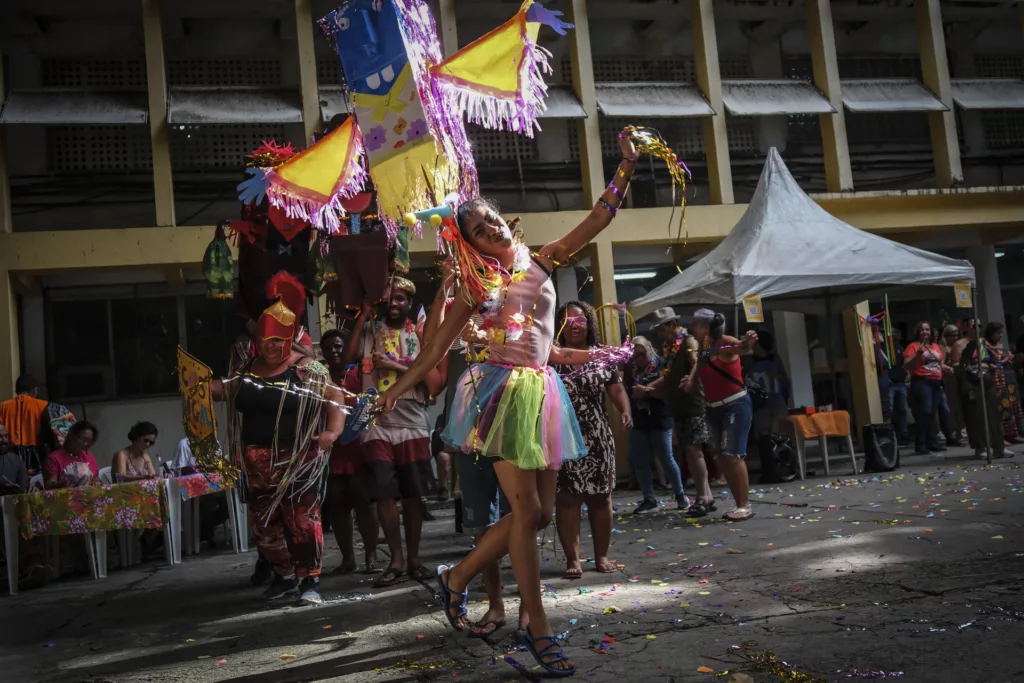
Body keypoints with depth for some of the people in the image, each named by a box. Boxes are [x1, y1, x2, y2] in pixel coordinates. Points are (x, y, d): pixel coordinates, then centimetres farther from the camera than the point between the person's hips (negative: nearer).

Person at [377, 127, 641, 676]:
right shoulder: (476, 285, 3)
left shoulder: (541, 263, 10)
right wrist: (400, 387, 4)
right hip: (502, 392, -5)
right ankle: (538, 630, 0)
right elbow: (439, 346, 6)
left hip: (541, 390, 5)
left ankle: (458, 577, 23)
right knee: (526, 508, -9)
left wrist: (625, 170, -3)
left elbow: (597, 221, 4)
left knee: (541, 511, 6)